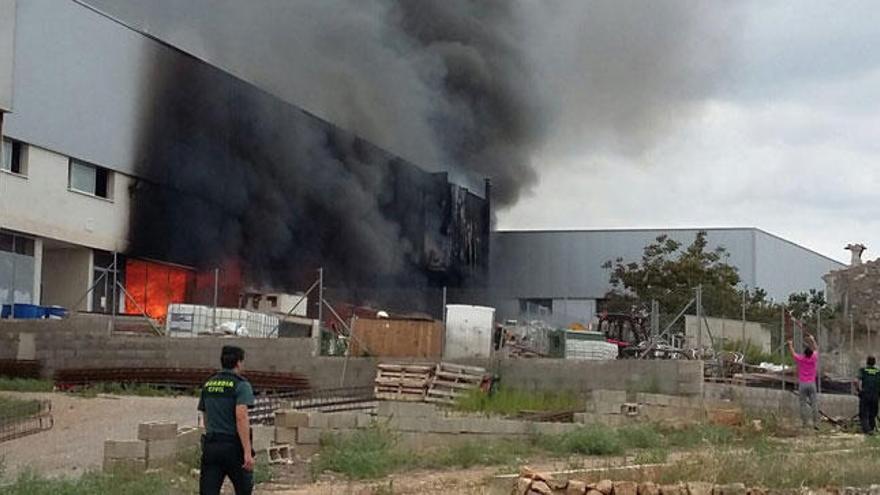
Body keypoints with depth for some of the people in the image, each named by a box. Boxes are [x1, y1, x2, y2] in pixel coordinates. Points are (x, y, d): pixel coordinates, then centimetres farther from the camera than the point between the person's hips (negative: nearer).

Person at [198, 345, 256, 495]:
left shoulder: (208, 384, 11)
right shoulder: (241, 385, -9)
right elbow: (241, 417, -20)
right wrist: (248, 452, -23)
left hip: (211, 445, 5)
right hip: (233, 446, -5)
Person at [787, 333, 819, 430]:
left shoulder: (800, 359, -5)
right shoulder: (814, 358, -1)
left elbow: (793, 353, 14)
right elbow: (816, 349, 19)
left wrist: (790, 344, 31)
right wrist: (812, 340, 32)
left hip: (802, 384, -1)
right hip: (812, 384, 1)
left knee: (803, 404, 1)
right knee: (814, 404, 1)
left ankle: (805, 423, -2)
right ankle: (815, 423, -3)